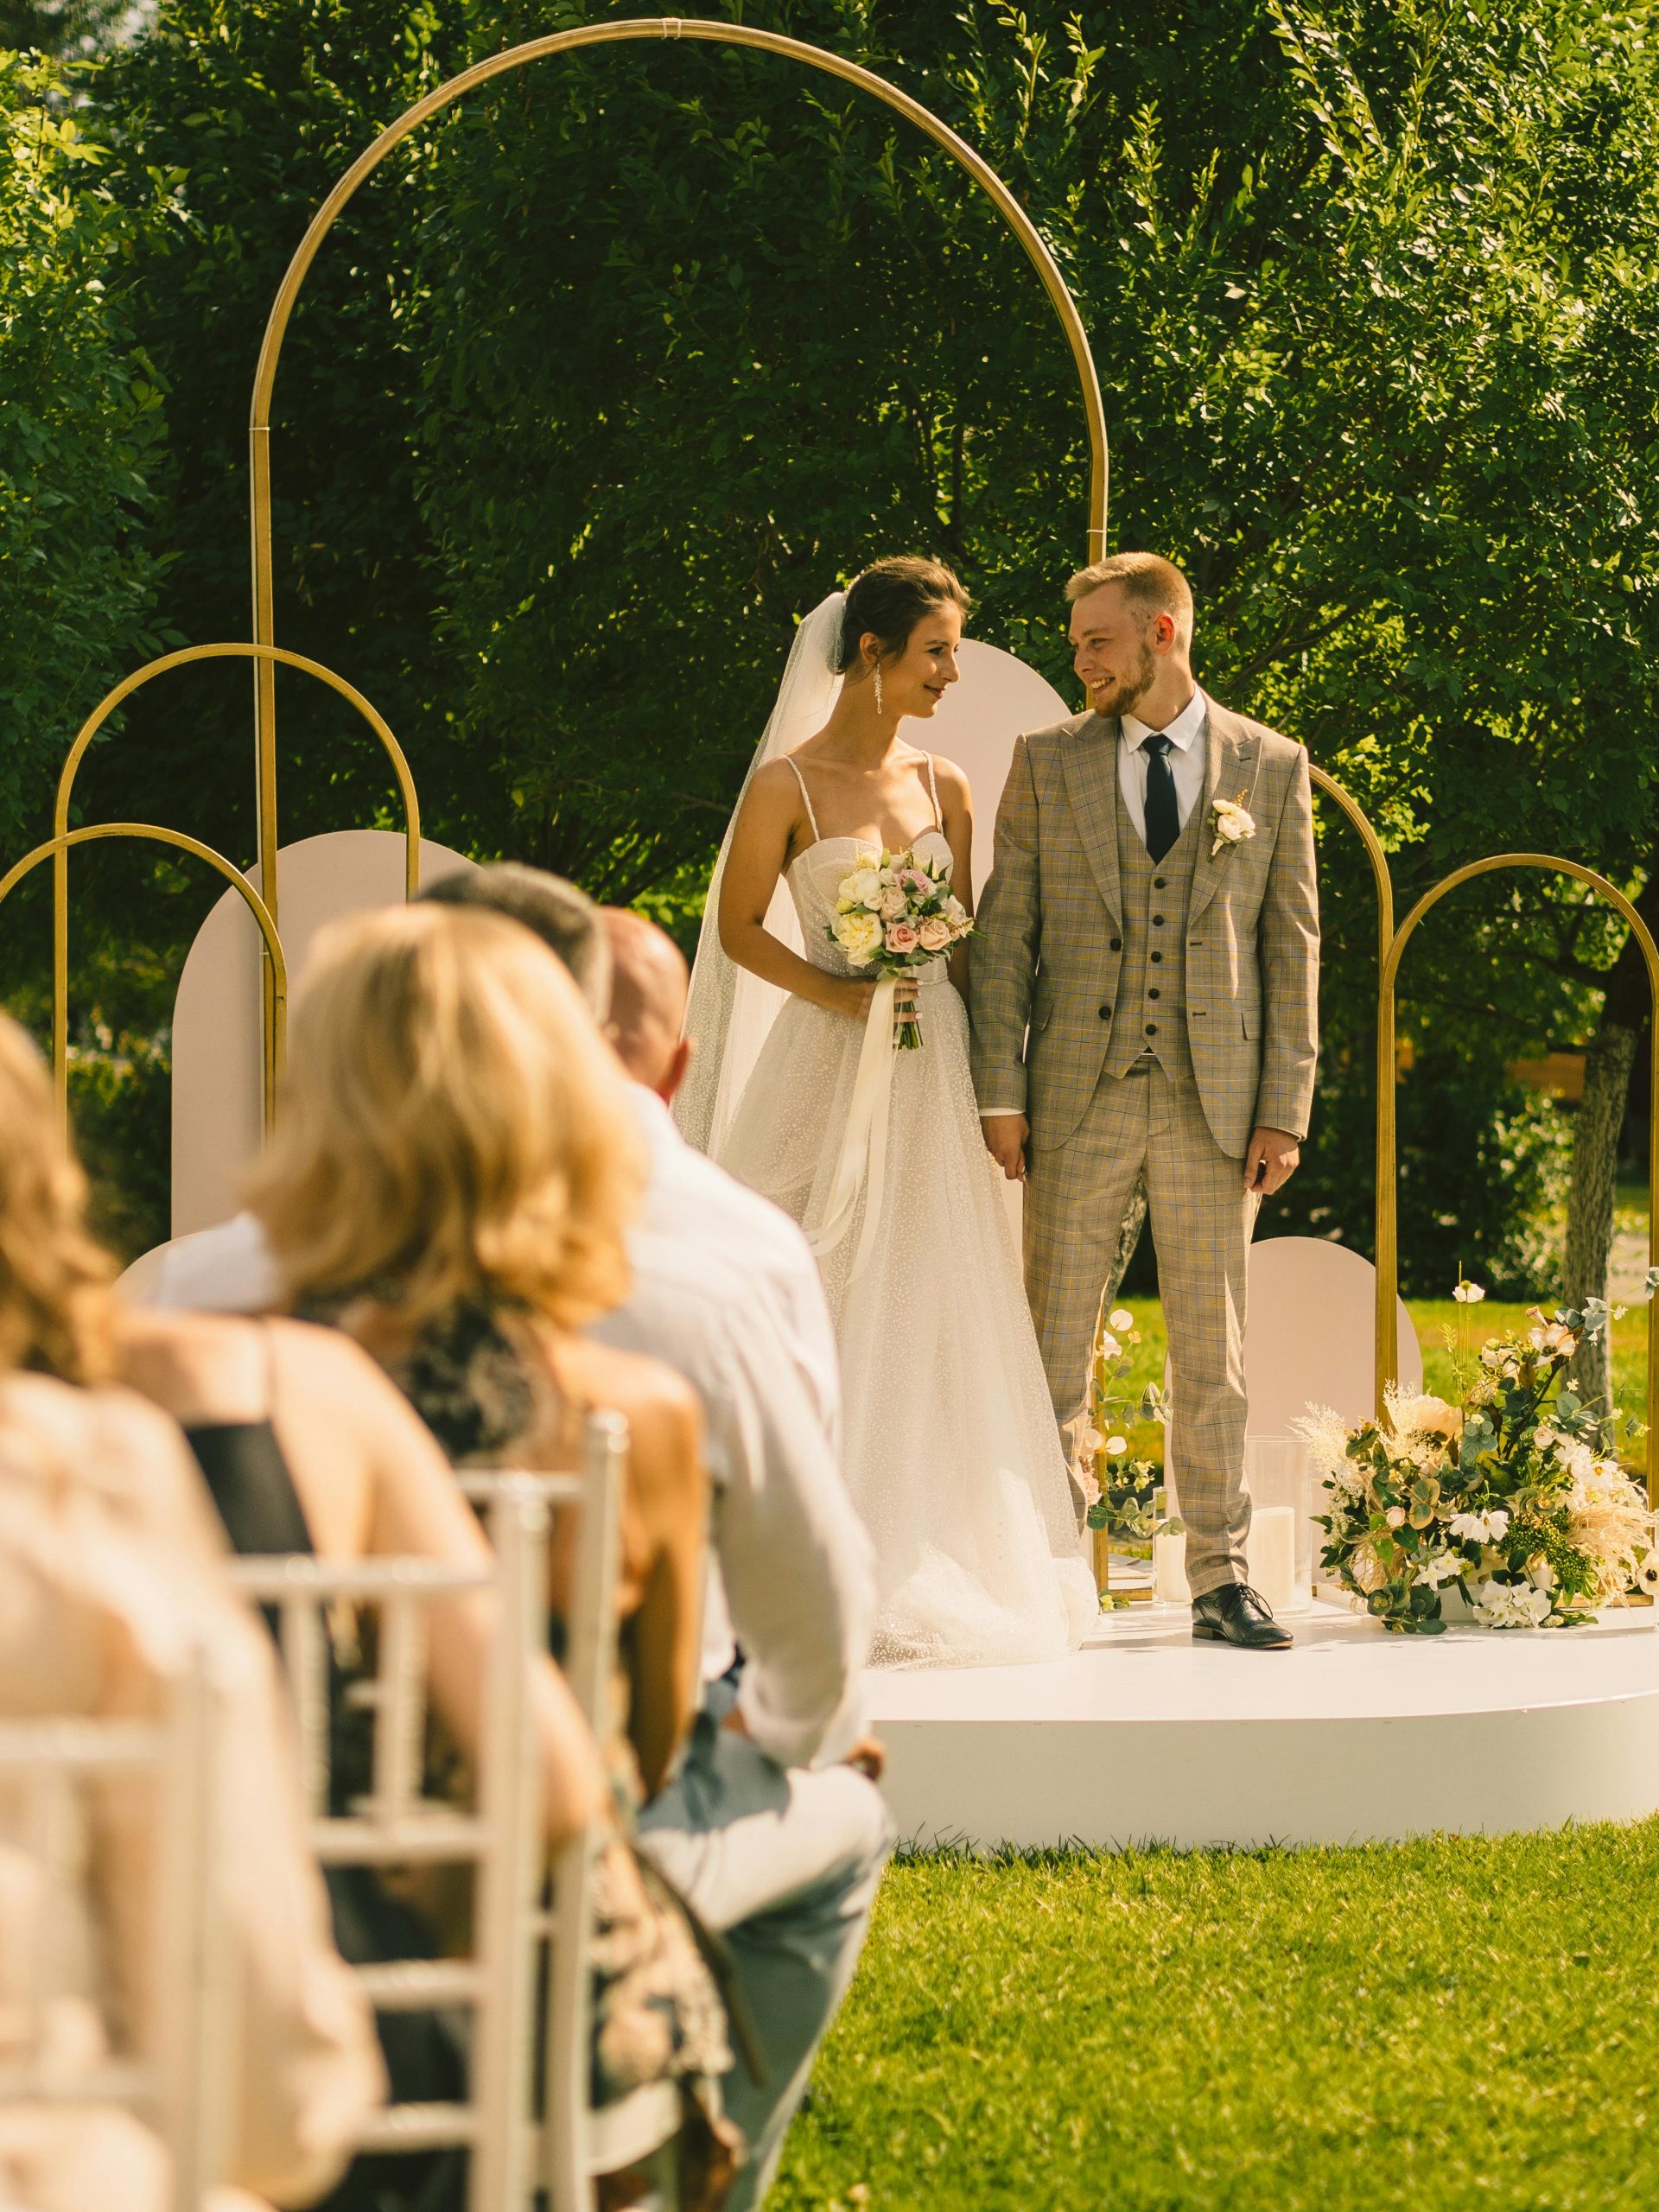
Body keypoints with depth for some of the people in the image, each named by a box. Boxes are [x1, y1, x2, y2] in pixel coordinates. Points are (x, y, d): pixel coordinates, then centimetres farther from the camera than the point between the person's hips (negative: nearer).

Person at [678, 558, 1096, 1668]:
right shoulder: (790, 784, -4)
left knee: (932, 1310, 2)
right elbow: (739, 928, -1)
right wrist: (842, 995, -14)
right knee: (830, 1314, -4)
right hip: (828, 1068, -4)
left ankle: (933, 1569, 8)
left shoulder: (943, 786, 9)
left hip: (932, 1075, 4)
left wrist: (986, 1082, 9)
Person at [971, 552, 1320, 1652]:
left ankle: (1222, 1579, 10)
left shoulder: (1272, 767, 6)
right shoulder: (1048, 764, 6)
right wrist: (1001, 1094, -4)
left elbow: (1293, 944, 5)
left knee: (1214, 1354, 4)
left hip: (1214, 1101, 0)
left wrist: (1285, 1109, -2)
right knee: (1053, 1345, 1)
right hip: (1079, 1099, 0)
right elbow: (1006, 932, 4)